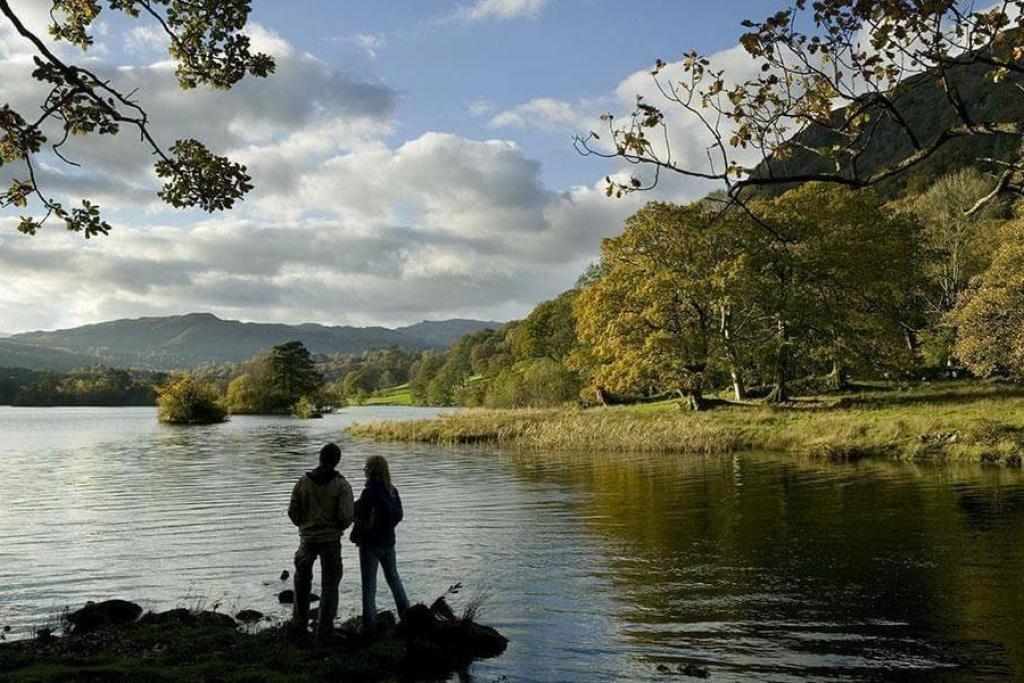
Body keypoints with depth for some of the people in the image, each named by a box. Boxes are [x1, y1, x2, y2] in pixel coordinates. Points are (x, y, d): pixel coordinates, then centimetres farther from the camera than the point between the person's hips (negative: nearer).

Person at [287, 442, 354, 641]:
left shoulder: (303, 481, -4)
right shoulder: (341, 484, -11)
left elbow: (292, 511, -1)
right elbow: (346, 516, -16)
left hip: (307, 538, 2)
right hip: (331, 539, -2)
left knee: (302, 581, 19)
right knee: (329, 584, 9)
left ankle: (299, 624, 23)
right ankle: (325, 628, 8)